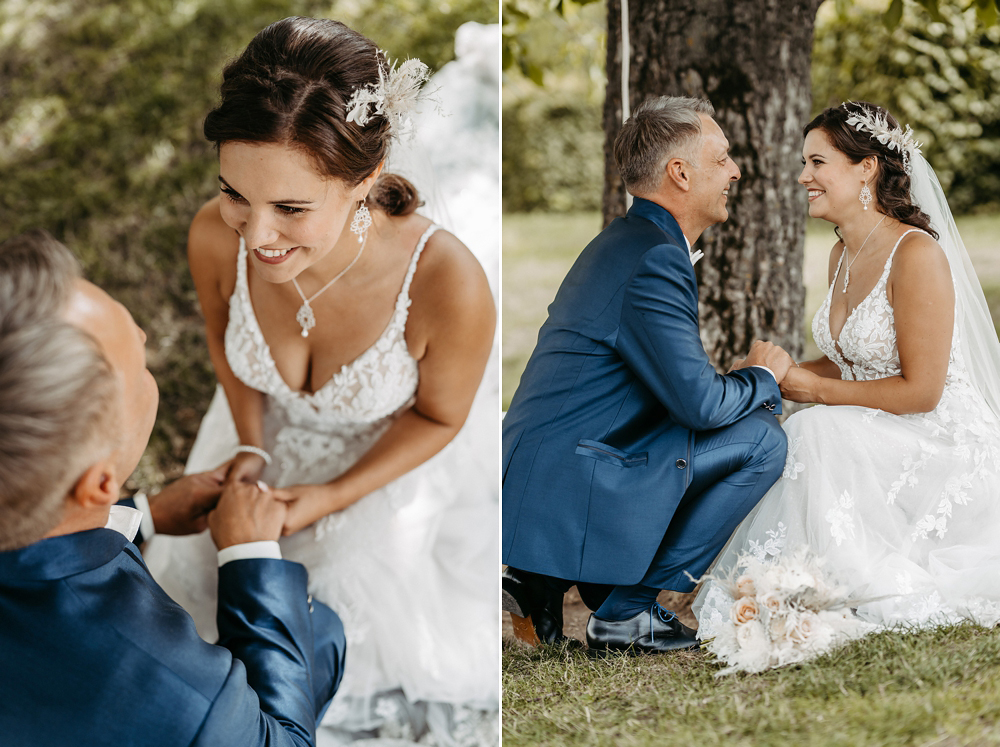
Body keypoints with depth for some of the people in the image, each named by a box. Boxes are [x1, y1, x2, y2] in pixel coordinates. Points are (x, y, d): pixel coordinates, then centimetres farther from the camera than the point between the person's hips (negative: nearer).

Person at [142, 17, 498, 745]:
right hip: (264, 446, 3)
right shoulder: (216, 239, -33)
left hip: (387, 470, -2)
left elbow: (437, 417, -18)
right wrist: (248, 449, -15)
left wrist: (332, 498, -22)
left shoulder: (447, 285, -43)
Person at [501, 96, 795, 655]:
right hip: (567, 496, -10)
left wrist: (741, 382, 13)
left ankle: (542, 583, 12)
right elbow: (699, 401, -17)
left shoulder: (626, 241, 18)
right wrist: (764, 376, 3)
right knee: (760, 439, -6)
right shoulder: (655, 260, -15)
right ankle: (630, 610, -2)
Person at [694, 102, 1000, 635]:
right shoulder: (843, 256, 8)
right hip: (877, 445, 8)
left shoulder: (917, 255, -18)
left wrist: (813, 390, -14)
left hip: (944, 452, -8)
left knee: (813, 432, -29)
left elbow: (920, 390, -19)